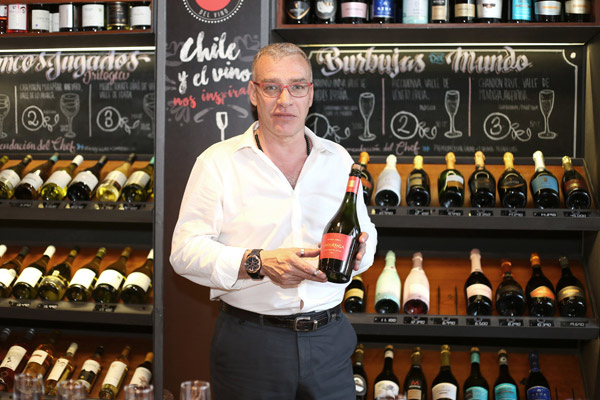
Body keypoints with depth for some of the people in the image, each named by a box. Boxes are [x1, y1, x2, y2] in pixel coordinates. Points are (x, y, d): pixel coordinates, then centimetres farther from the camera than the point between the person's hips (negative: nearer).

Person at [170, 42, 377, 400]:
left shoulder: (339, 159, 10)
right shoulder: (218, 162, -2)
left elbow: (366, 233, 17)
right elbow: (185, 250, -8)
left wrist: (359, 252, -7)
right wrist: (258, 263, -21)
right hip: (249, 340, -3)